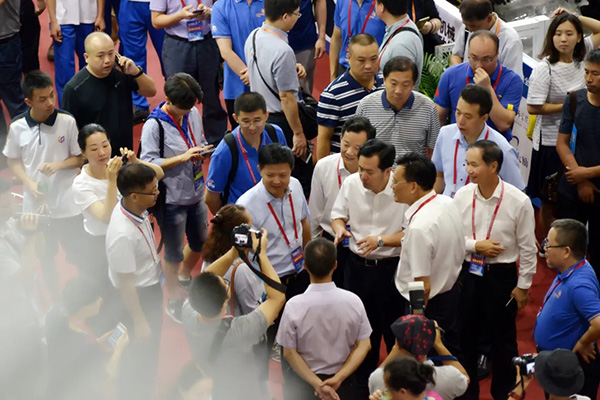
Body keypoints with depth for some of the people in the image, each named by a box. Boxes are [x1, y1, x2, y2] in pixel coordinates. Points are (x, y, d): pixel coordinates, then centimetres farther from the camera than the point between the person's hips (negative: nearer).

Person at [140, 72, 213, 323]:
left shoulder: (193, 114, -2)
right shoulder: (154, 125, -21)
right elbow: (148, 163, -24)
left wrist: (203, 152, -9)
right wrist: (182, 157, -30)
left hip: (195, 194, 7)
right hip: (171, 199, -7)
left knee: (199, 242, 25)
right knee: (174, 253, 9)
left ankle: (184, 278, 54)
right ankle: (173, 301, 28)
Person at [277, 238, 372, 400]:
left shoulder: (294, 306, -14)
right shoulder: (353, 301, -9)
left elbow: (289, 353, -10)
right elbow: (364, 346, -5)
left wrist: (317, 384, -9)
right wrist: (338, 378, -7)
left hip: (303, 384, -1)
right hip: (343, 385, 2)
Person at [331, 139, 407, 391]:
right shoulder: (351, 183, -9)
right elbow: (338, 214, 6)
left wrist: (380, 241, -27)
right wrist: (340, 227, -16)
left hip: (391, 268, -4)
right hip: (357, 265, 4)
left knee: (394, 329, 10)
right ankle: (363, 382, 37)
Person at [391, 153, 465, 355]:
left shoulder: (419, 227, -33)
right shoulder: (448, 203, -6)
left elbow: (423, 286, -28)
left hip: (430, 303, -8)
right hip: (452, 290, 8)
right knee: (451, 354, 26)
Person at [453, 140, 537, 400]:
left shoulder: (519, 202, -16)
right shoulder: (462, 196, -8)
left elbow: (528, 249, -8)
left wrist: (523, 286, -5)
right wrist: (475, 246, -16)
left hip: (501, 276, -3)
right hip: (467, 274, 3)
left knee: (503, 339, 12)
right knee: (465, 337, 16)